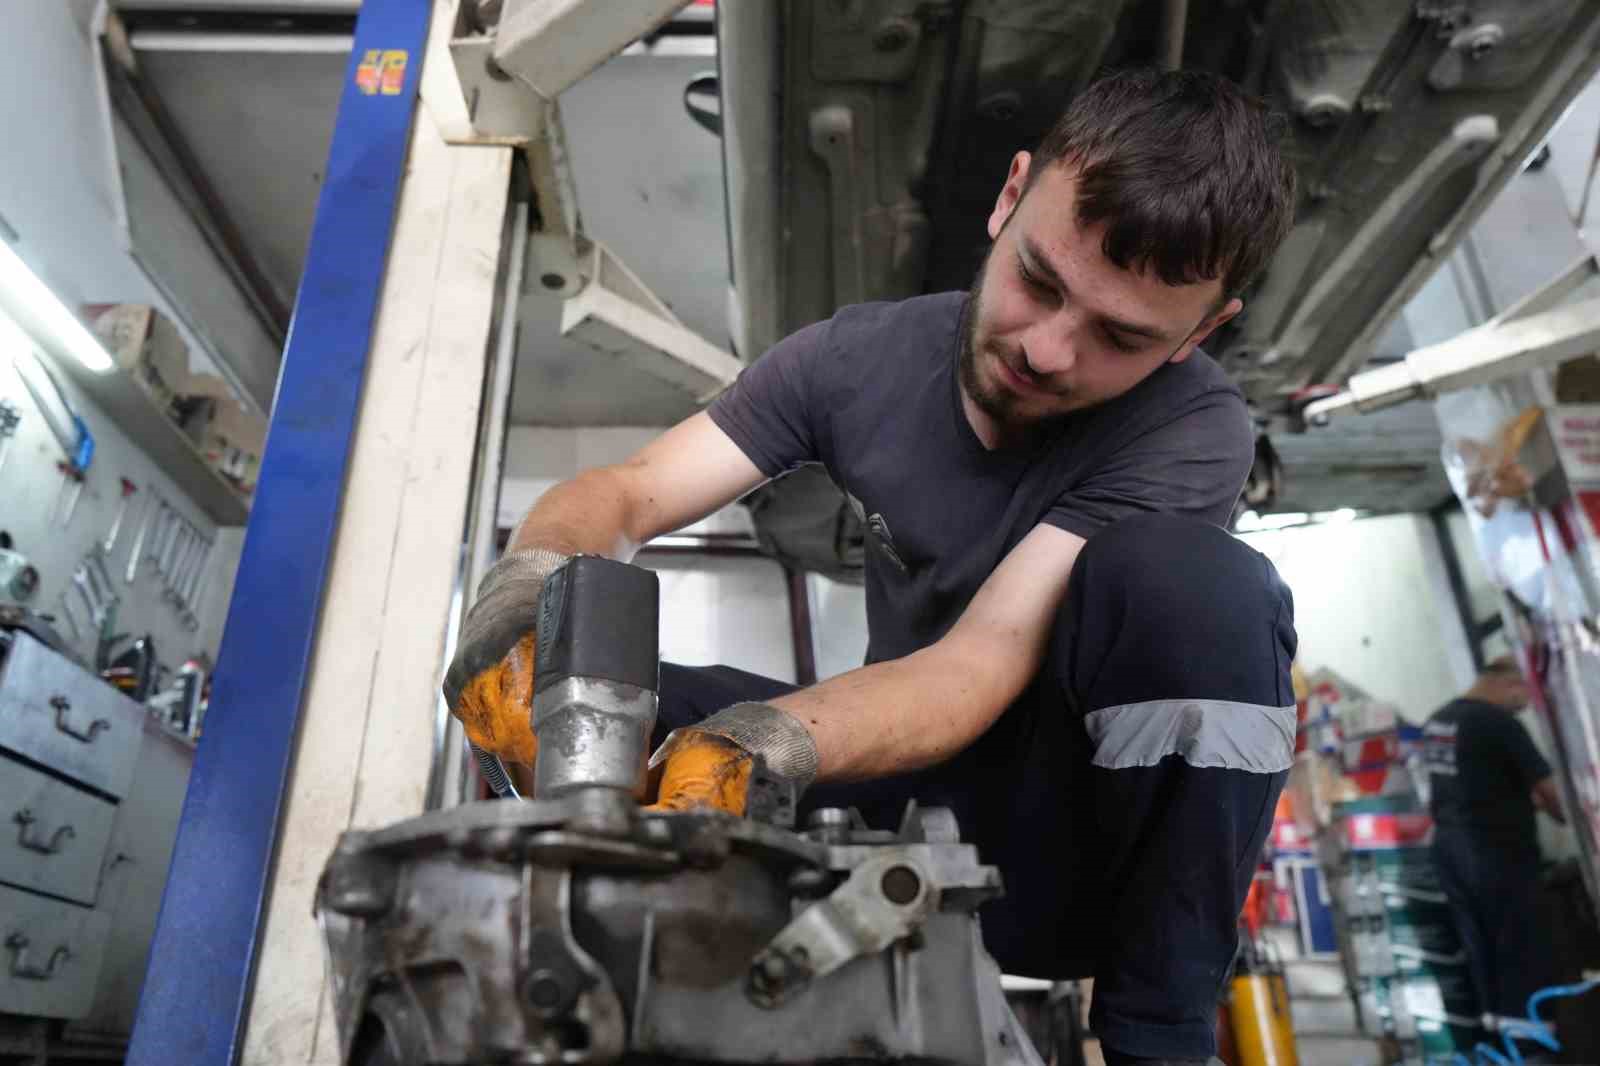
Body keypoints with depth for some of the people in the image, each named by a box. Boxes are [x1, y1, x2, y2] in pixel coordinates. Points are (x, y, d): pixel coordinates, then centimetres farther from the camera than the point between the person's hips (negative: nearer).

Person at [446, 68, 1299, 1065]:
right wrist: (527, 594, -33)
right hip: (908, 776, 3)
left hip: (1083, 839, -2)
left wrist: (756, 745, -45)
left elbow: (982, 662, -28)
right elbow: (620, 496, -11)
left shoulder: (1194, 430, -18)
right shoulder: (862, 357, -8)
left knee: (1193, 579, -32)